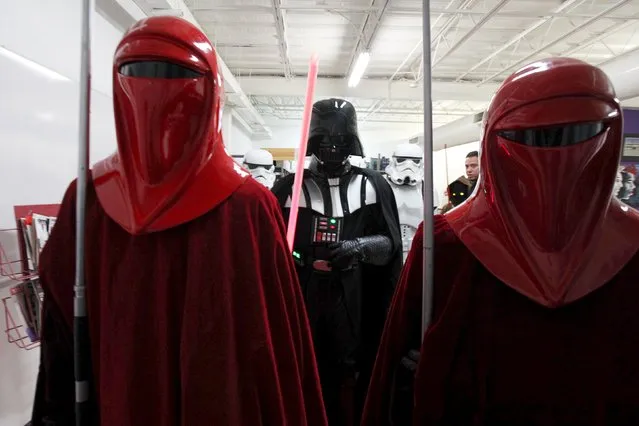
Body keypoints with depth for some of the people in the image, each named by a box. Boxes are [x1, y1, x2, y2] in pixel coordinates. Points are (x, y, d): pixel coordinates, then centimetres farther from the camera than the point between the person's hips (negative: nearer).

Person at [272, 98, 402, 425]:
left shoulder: (372, 186, 7)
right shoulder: (290, 186, 6)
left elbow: (390, 245, 5)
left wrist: (360, 246, -14)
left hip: (352, 305, 0)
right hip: (299, 302, 0)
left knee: (348, 386, 6)